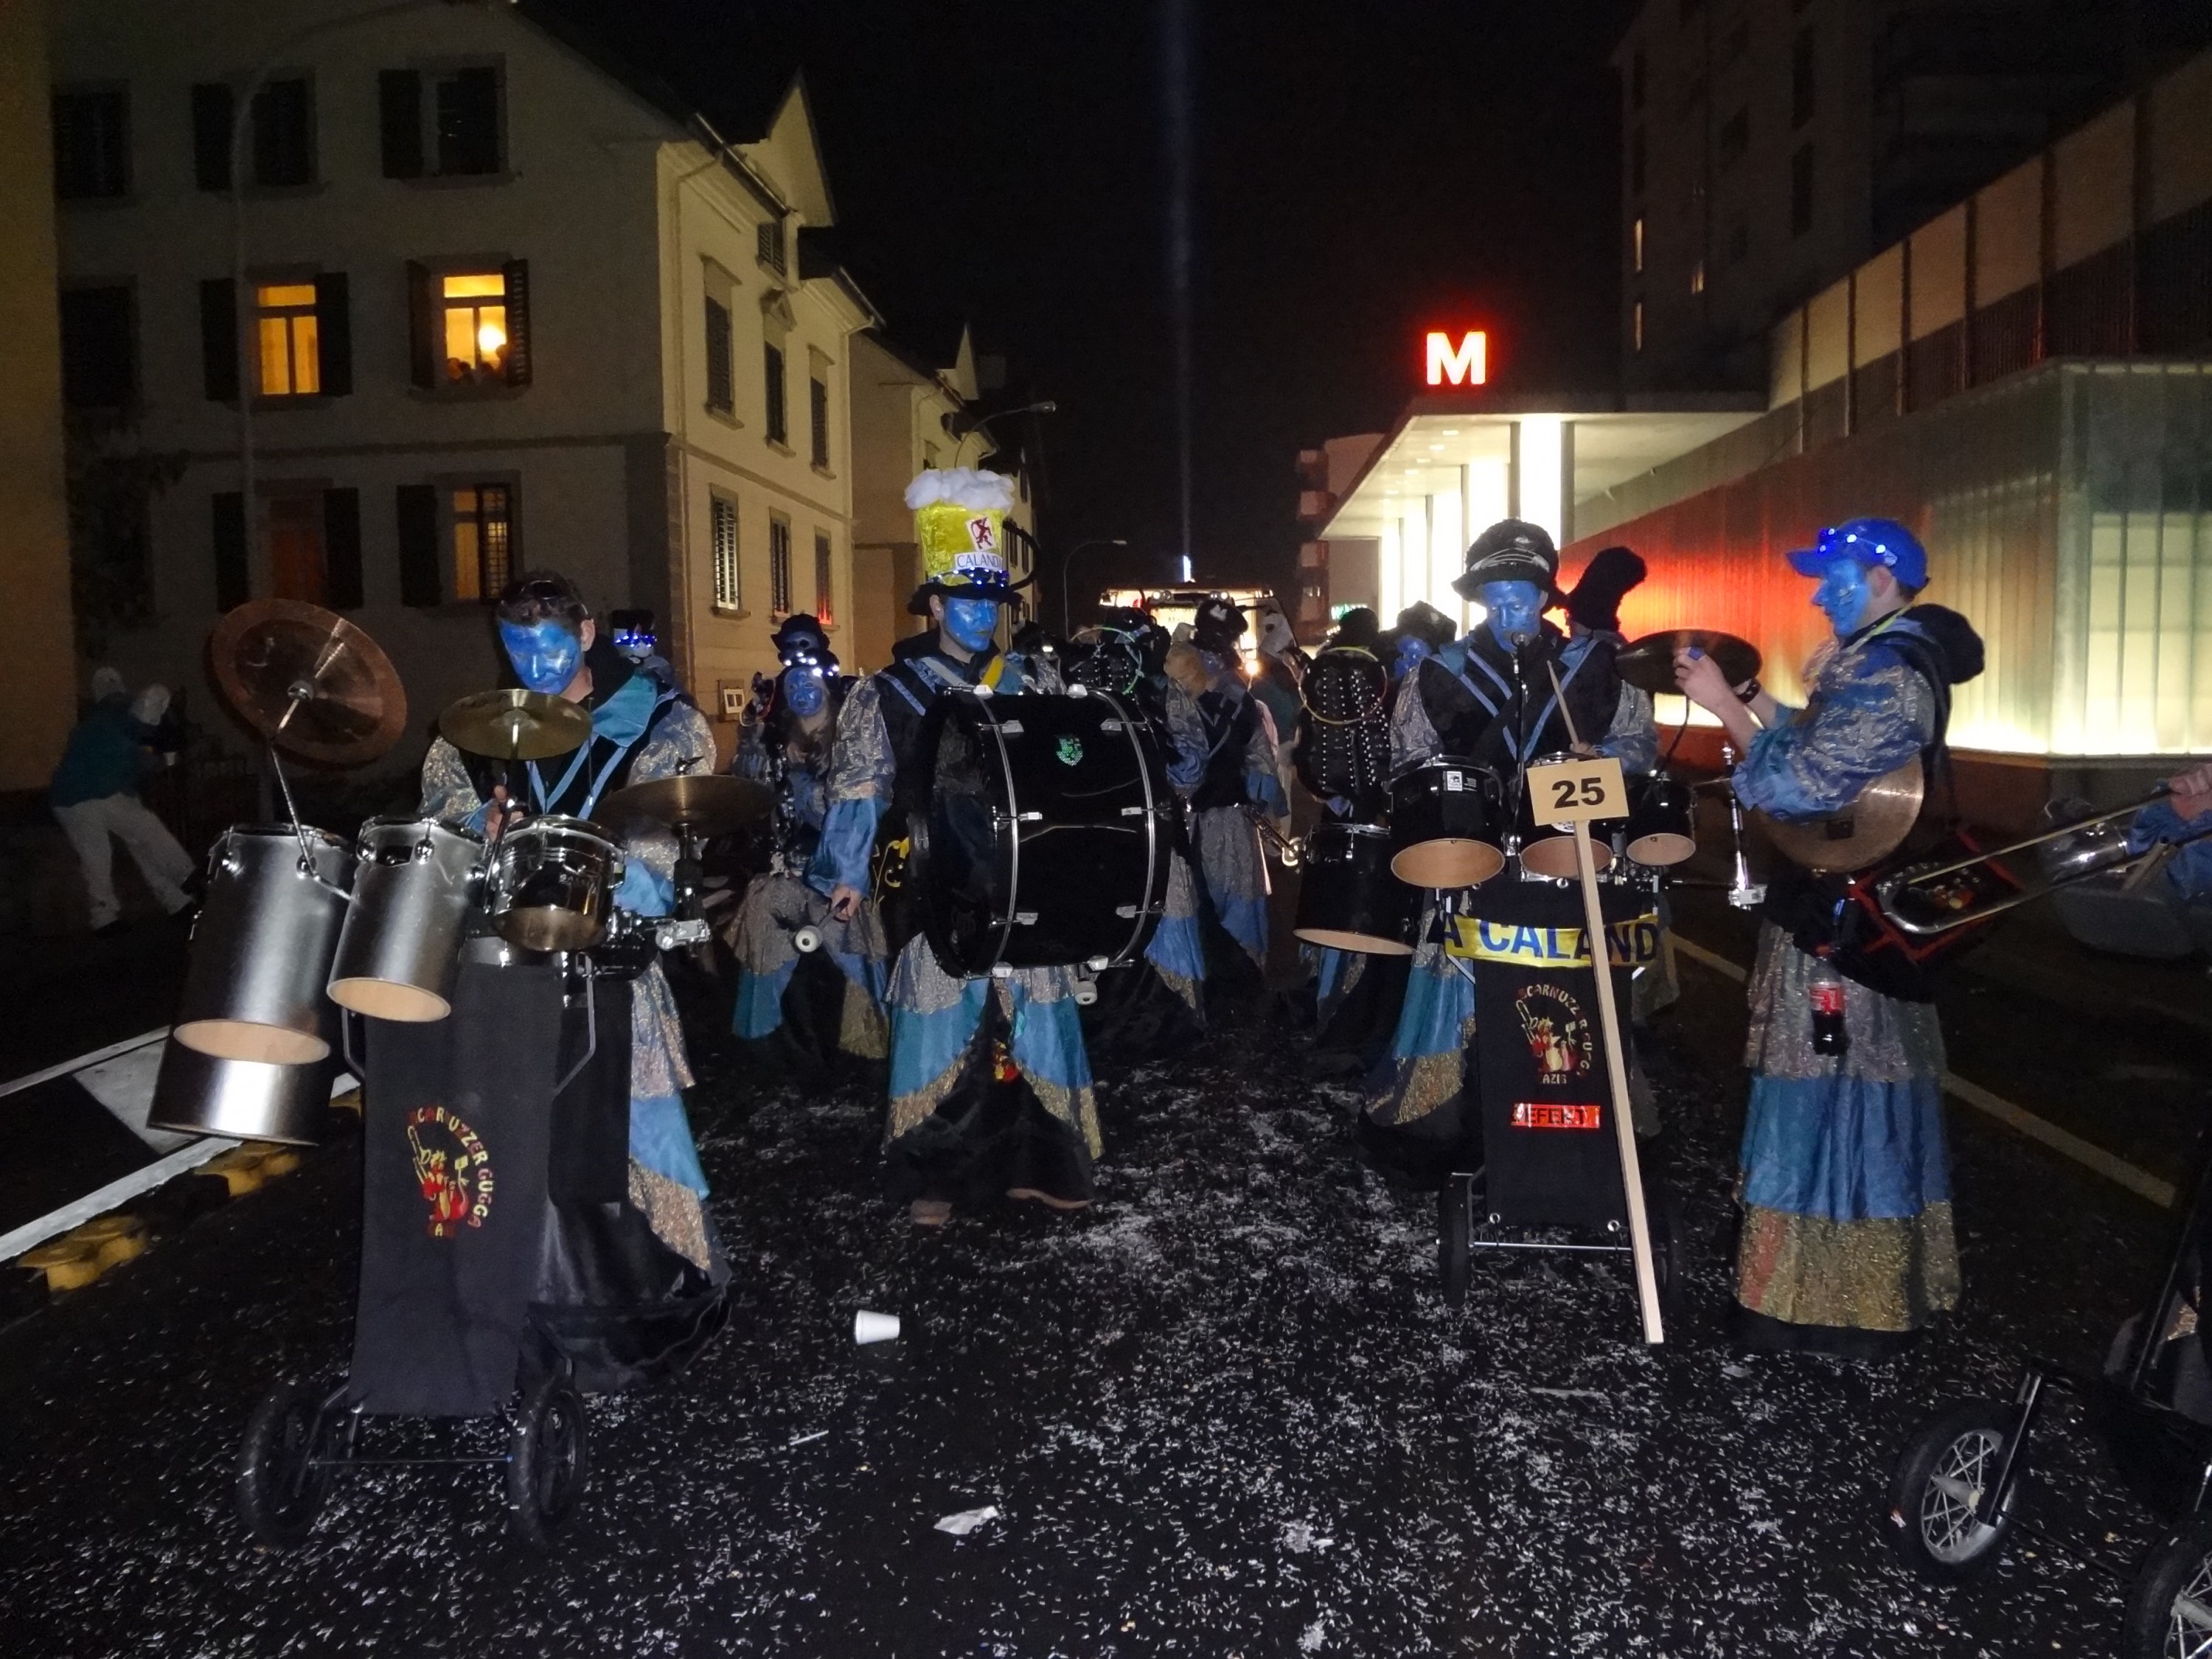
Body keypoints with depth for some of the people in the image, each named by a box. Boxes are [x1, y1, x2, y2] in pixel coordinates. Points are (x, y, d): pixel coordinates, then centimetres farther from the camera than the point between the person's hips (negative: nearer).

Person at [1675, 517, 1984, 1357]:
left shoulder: (1886, 672, -20)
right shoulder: (1891, 659, 13)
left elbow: (1798, 786, -26)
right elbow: (1820, 756, 14)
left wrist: (1720, 705, -21)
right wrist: (1750, 701, 7)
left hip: (1847, 924, -11)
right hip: (1857, 910, 11)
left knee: (1834, 1099, -2)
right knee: (1859, 1097, 17)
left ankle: (1837, 1302, 9)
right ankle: (1869, 1287, 31)